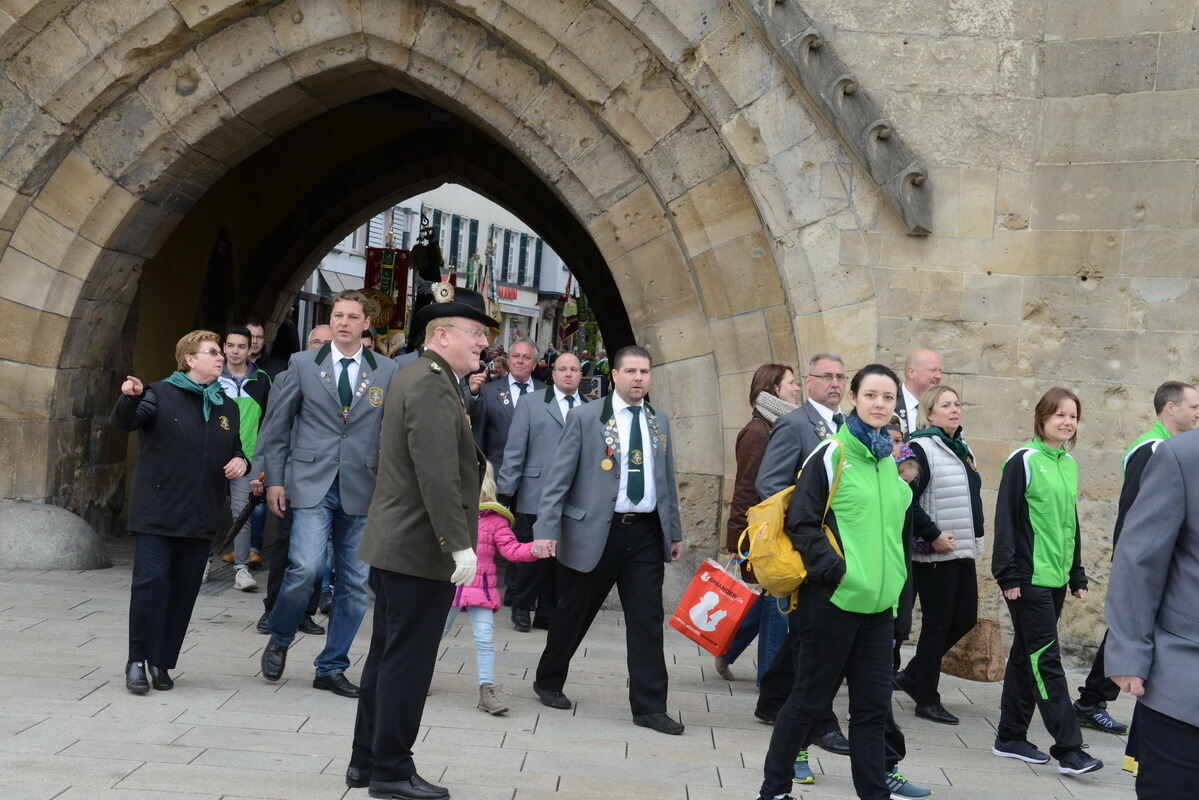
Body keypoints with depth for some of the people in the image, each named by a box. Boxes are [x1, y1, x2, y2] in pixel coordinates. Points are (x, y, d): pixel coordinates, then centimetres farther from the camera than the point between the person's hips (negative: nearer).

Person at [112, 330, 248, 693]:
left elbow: (236, 450, 24)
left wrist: (241, 461, -1)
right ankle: (137, 660, 2)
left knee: (185, 588, 6)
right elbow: (124, 422, -16)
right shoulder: (160, 394, -1)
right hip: (157, 513, -5)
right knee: (151, 581, -10)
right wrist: (130, 398, -38)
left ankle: (162, 662, 16)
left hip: (201, 517, 5)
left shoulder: (226, 408, 15)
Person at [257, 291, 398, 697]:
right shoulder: (302, 364, 5)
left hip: (361, 490, 2)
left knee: (354, 584, 5)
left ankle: (331, 668, 20)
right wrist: (274, 479, 1)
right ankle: (279, 639, 11)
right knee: (306, 567, -17)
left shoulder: (387, 371, 6)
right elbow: (277, 423, 7)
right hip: (311, 482, -2)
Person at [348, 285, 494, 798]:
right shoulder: (433, 386, -17)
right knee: (408, 660, -2)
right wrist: (459, 544, -25)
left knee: (387, 655, 16)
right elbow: (438, 476, -25)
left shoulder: (418, 377, 15)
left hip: (395, 544, 10)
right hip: (421, 549, -10)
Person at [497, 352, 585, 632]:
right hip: (537, 496, -2)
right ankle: (521, 608, 21)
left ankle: (548, 612, 18)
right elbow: (515, 449, 2)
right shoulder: (531, 405, 6)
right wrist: (507, 488, -2)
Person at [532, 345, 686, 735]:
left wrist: (675, 531, 15)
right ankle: (548, 682, 32)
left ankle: (649, 706, 9)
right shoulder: (585, 417, -4)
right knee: (574, 614, 10)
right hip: (594, 532, -4)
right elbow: (559, 477, -6)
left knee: (648, 622, 2)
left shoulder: (659, 422, 11)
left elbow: (667, 480, 16)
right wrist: (547, 530, -13)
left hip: (646, 532, 4)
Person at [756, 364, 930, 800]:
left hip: (879, 602, 6)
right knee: (810, 698, 3)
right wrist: (834, 568, -18)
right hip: (834, 598, -6)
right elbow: (801, 522, -12)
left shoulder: (889, 461, 12)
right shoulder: (831, 455, -9)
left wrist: (895, 574, 15)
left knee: (874, 702, 10)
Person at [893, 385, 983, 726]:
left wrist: (974, 536, 16)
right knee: (937, 623, -1)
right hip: (934, 552, -8)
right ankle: (927, 699, 11)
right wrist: (933, 535, -17)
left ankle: (912, 674, 24)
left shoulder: (962, 449, 15)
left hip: (963, 549, 8)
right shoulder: (921, 448, -11)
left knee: (966, 617, 9)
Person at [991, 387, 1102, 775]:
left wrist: (1077, 574, 18)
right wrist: (1008, 574, -15)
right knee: (1046, 659, -7)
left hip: (1056, 578, 7)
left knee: (1027, 656, 12)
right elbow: (1005, 519, -11)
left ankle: (1011, 737, 20)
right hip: (1029, 578, -7)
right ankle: (1069, 749, -6)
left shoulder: (1069, 464, 13)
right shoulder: (1024, 461, -8)